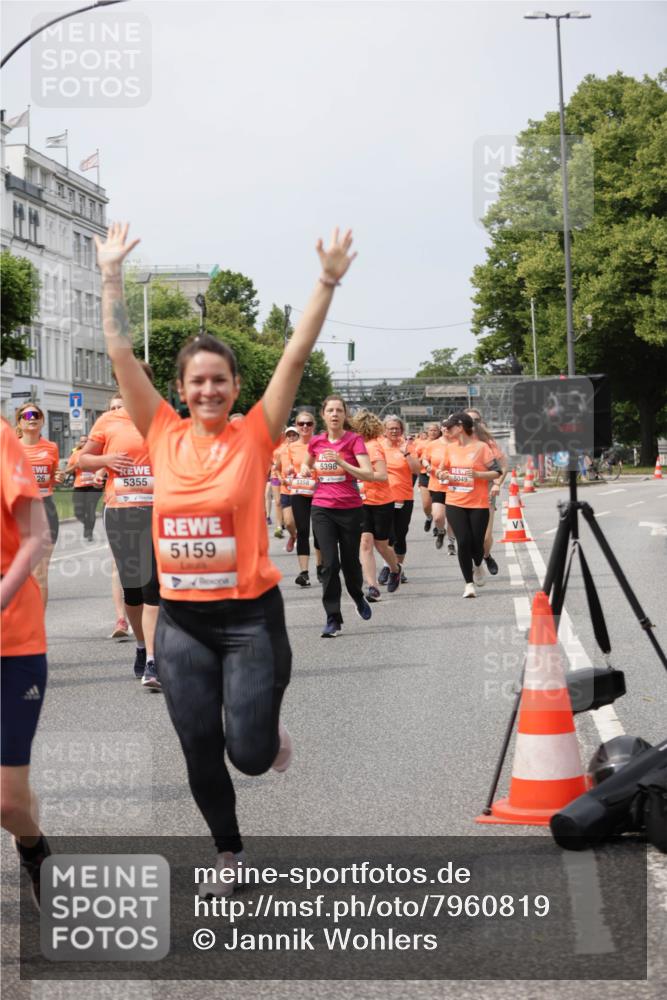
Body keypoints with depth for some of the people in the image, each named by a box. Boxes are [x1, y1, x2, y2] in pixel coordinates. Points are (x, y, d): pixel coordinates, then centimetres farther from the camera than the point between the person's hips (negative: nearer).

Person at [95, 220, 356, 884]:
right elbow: (121, 354, 2)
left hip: (250, 615, -2)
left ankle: (269, 724, 35)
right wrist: (112, 276, 1)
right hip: (181, 620, 3)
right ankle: (228, 851, 33)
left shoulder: (254, 437, -4)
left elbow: (296, 355, -10)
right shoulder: (163, 436, 1)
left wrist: (328, 282, -15)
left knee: (250, 753, -2)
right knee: (200, 752, 10)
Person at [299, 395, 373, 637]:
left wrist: (342, 463, -26)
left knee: (350, 561, 8)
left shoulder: (354, 440, -6)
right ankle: (333, 619, -4)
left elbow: (368, 474, -16)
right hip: (322, 508, 2)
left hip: (349, 508, -2)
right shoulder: (316, 441, 5)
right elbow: (308, 463, 27)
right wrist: (305, 468, 4)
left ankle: (358, 597, 41)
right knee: (330, 563, -8)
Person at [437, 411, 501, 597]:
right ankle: (469, 584, 3)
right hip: (455, 503, 3)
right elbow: (441, 469, 17)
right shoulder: (449, 448, 6)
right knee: (463, 542, -7)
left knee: (476, 543, 1)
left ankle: (478, 566, 37)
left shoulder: (481, 447, -7)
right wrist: (443, 475, -5)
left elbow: (496, 472, -5)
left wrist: (478, 474, -20)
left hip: (478, 504, -3)